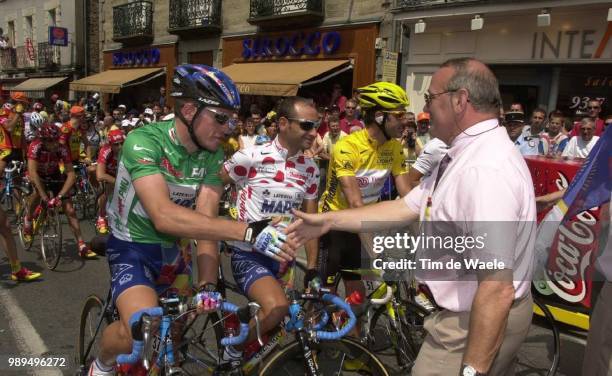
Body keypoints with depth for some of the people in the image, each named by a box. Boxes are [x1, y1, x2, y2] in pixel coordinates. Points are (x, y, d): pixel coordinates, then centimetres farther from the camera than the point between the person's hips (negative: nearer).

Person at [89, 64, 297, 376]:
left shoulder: (213, 155, -10)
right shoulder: (143, 141, -26)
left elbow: (206, 220, -17)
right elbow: (164, 217, -41)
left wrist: (207, 286, -31)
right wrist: (248, 232, -50)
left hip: (173, 249, 6)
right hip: (133, 247, -6)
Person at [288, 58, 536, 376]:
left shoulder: (485, 169, -29)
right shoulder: (467, 155, 6)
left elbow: (498, 288, -32)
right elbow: (405, 208, 5)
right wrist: (329, 220, 3)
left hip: (482, 323, -10)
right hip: (465, 313, 10)